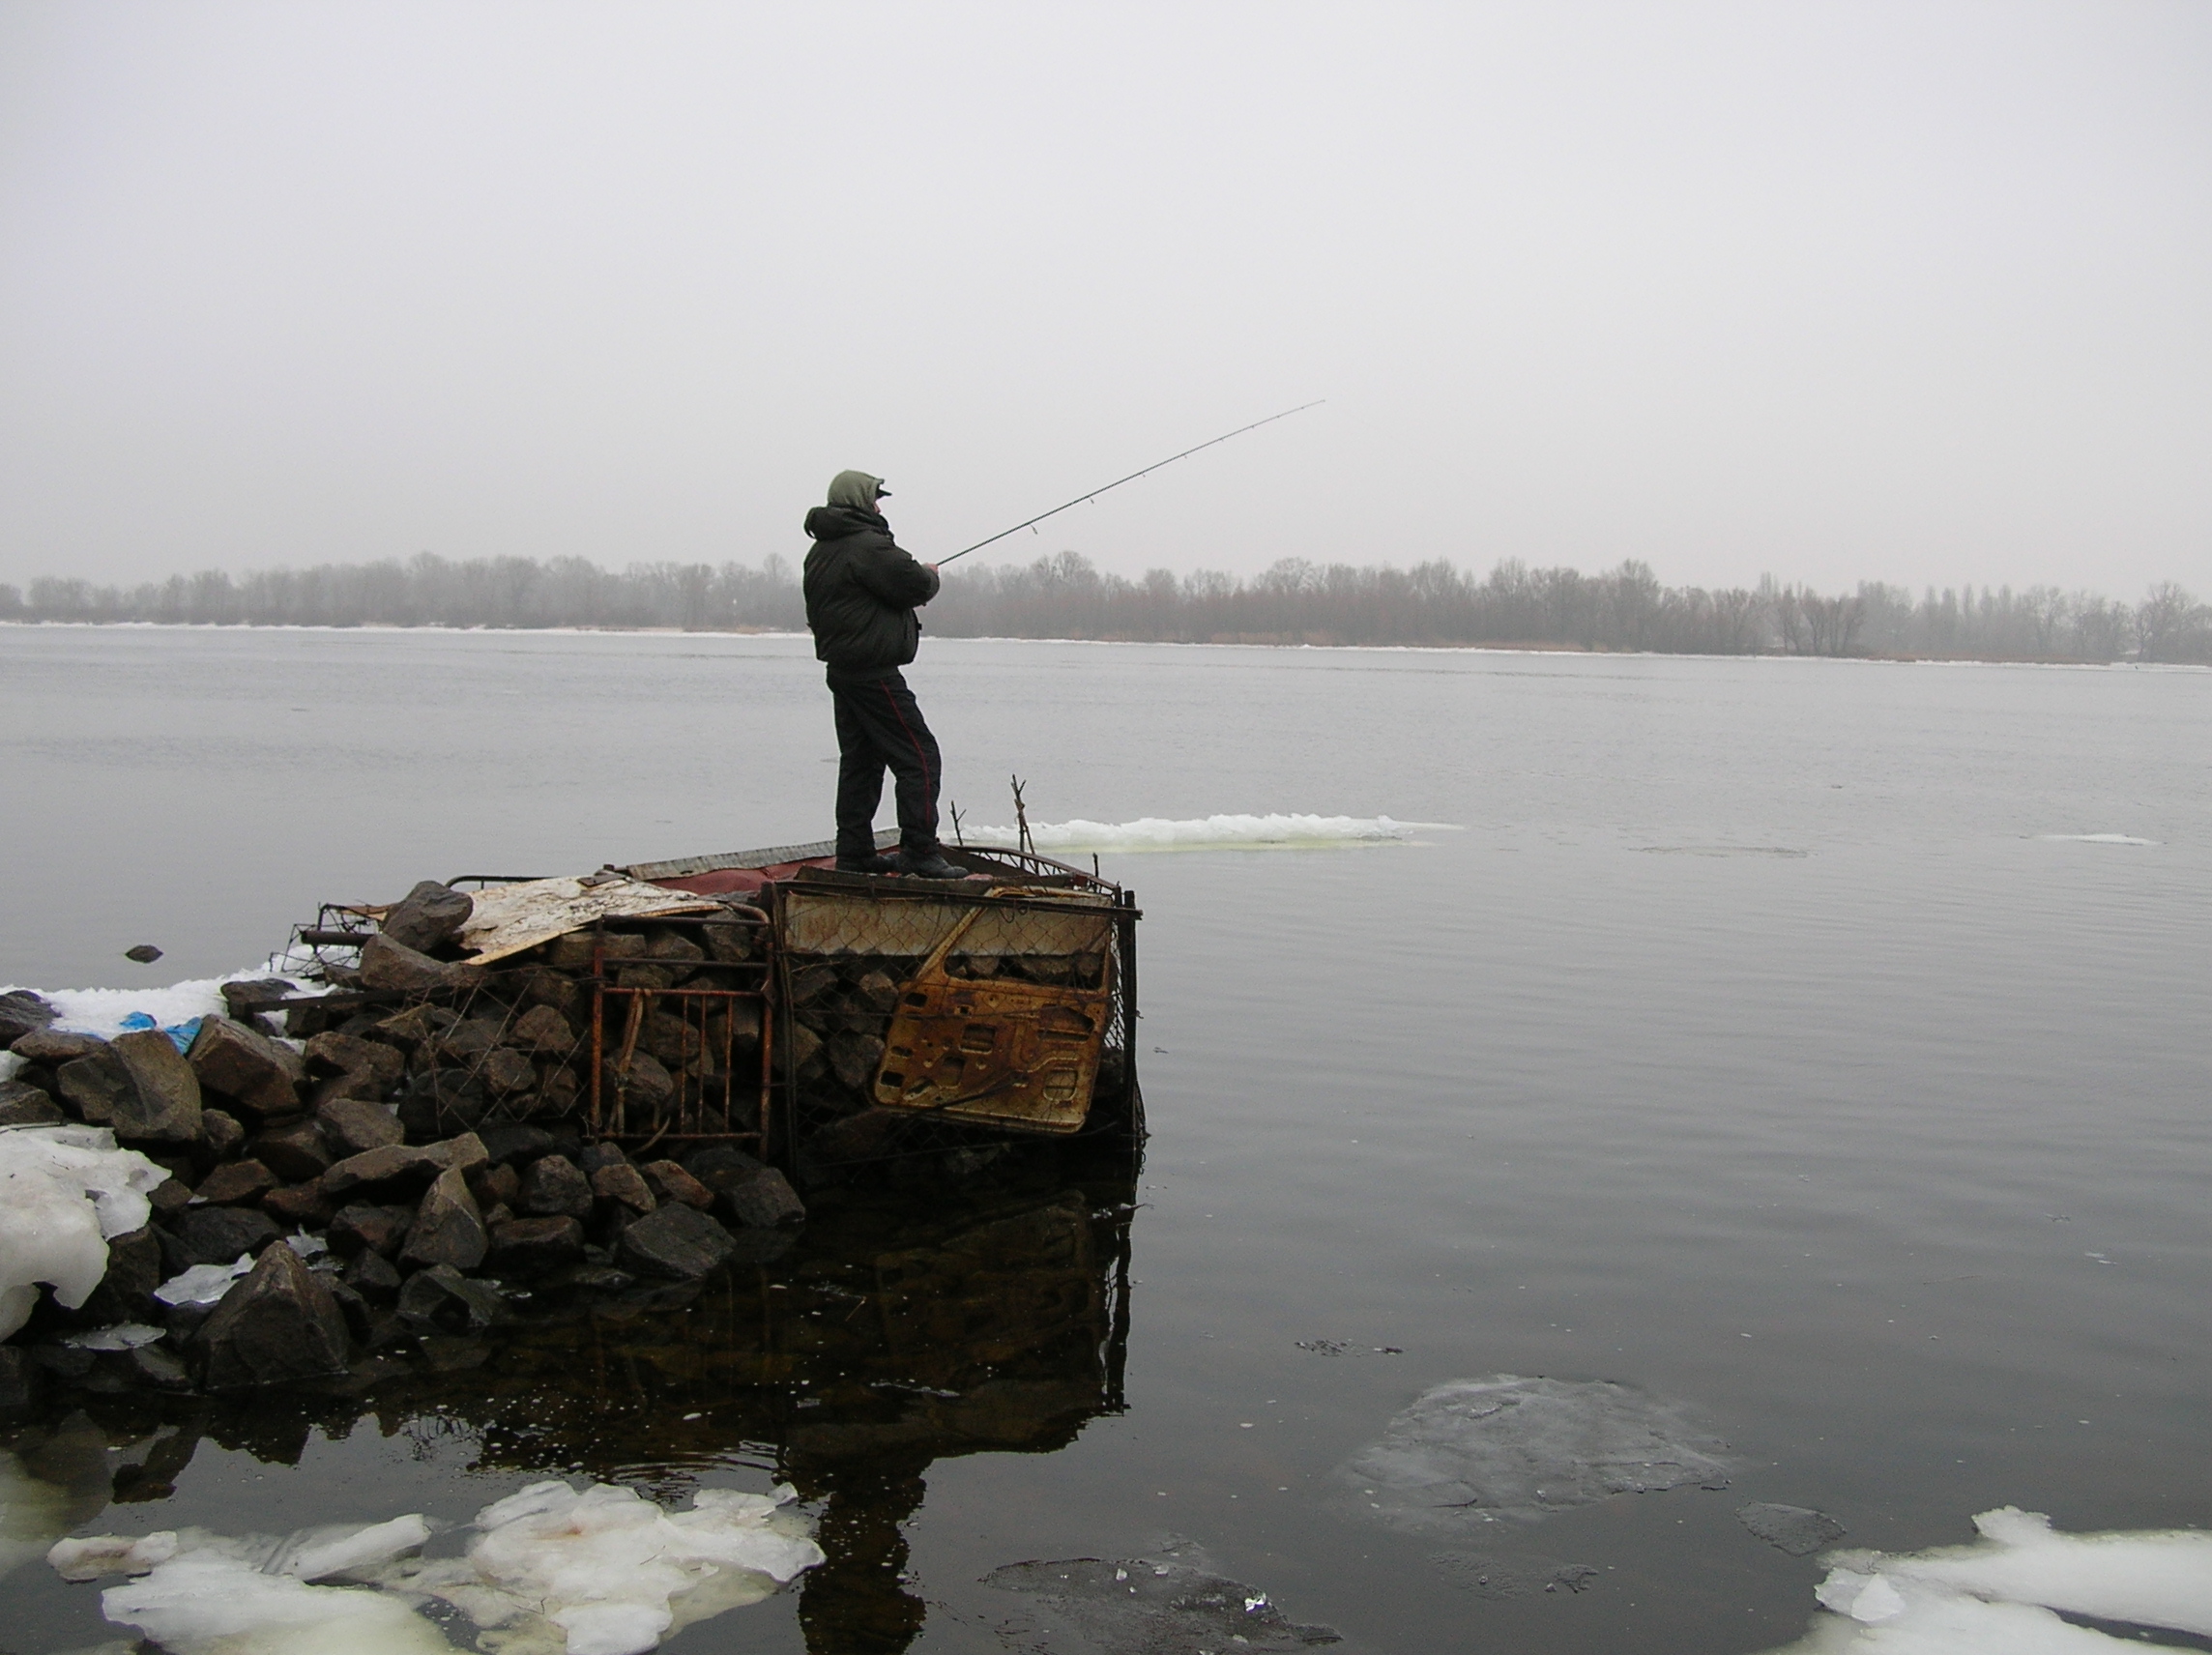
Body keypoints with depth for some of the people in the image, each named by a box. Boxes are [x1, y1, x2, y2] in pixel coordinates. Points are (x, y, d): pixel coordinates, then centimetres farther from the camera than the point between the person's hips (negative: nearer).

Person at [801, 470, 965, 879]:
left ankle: (854, 853, 16)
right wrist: (931, 575, 6)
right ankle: (920, 852, -10)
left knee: (860, 760, 14)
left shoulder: (821, 551, 15)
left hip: (840, 669, 10)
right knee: (918, 756, -7)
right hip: (874, 671, -10)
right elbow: (914, 585, -20)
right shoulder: (866, 545, -16)